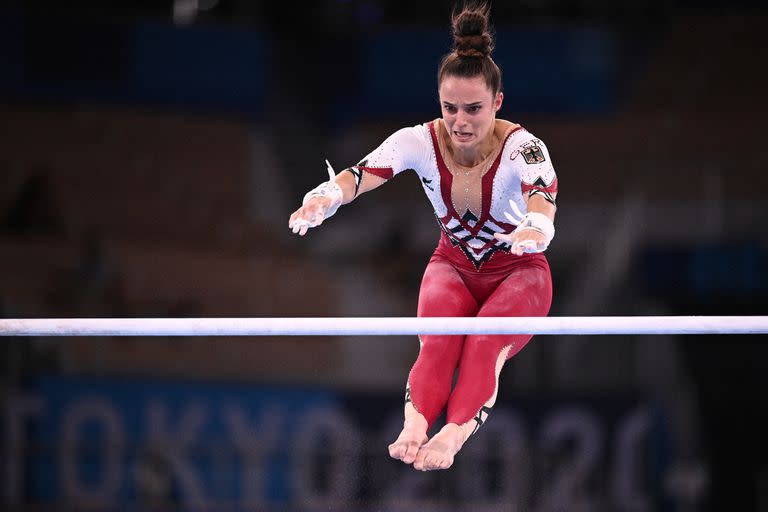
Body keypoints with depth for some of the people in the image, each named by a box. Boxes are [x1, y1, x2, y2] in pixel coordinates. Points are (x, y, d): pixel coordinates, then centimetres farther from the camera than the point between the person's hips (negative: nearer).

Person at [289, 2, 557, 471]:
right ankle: (414, 427, -52)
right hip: (453, 265, 2)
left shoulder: (522, 147, -26)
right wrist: (323, 199, -59)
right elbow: (360, 175, -35)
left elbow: (541, 195, -48)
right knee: (438, 338, -30)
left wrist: (535, 228, -73)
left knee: (486, 343, -33)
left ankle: (454, 434, -53)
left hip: (518, 271, -2)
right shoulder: (421, 141, -18)